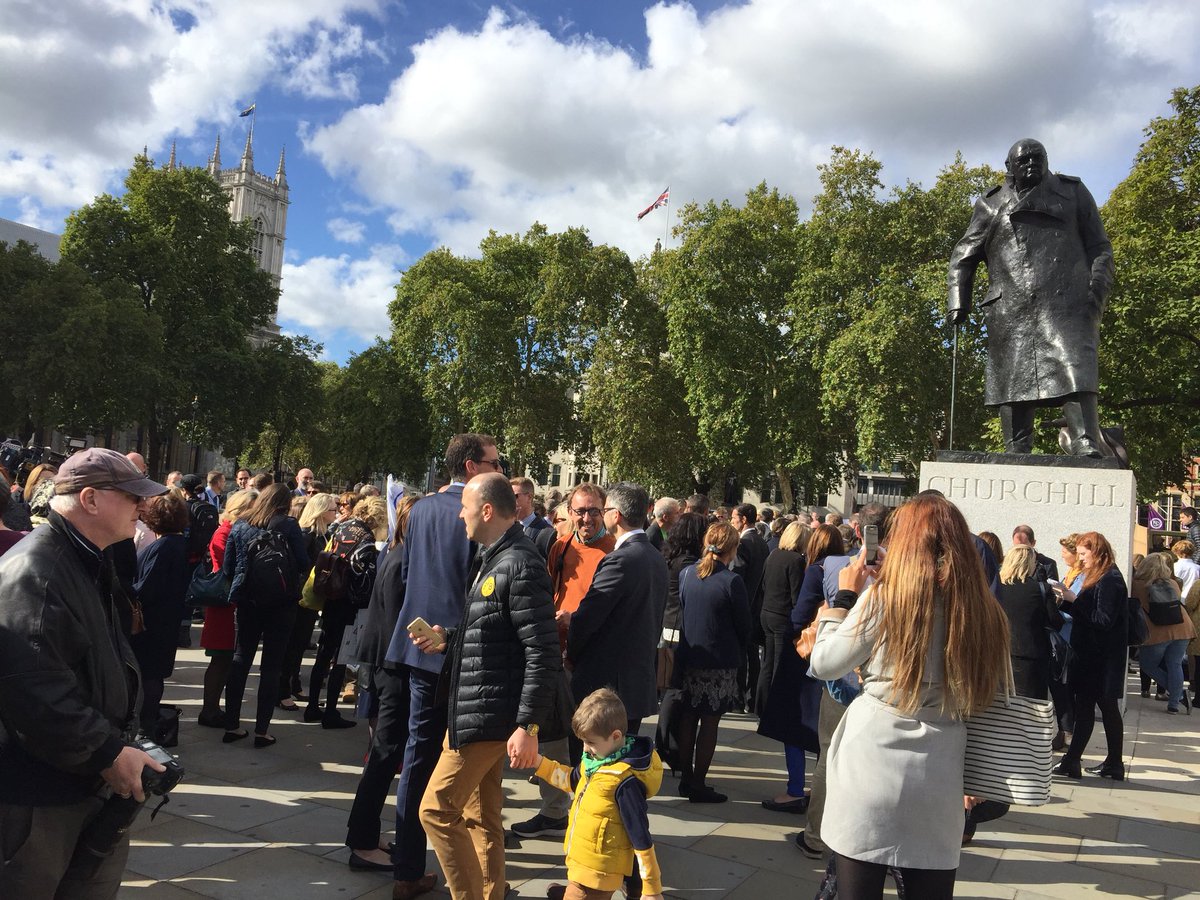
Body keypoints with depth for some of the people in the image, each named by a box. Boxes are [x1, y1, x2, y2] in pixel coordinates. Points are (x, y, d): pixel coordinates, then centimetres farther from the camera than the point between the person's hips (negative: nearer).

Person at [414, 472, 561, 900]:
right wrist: (447, 640, 7)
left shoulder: (521, 565, -19)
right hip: (475, 709, 10)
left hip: (492, 714, -10)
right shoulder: (494, 559, 12)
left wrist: (529, 726, -24)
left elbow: (543, 654, -23)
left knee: (437, 808, -3)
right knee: (481, 816, 16)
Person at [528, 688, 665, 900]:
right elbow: (573, 781, 18)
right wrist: (539, 763, 8)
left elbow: (640, 837, -22)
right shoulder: (597, 758, -2)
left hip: (597, 872, -9)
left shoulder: (626, 781, -27)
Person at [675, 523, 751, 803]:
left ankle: (686, 778, 24)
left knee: (687, 719, 15)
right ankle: (698, 785, 11)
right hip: (720, 662, -5)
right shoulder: (731, 581, -17)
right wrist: (739, 653, 9)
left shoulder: (687, 574, -1)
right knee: (709, 722, 4)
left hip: (688, 658, 5)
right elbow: (743, 624, -8)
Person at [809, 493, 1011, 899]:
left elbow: (824, 664, -2)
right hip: (939, 778, 4)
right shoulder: (981, 607, 1)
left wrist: (845, 595, 8)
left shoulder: (884, 597, -10)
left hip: (871, 765, -4)